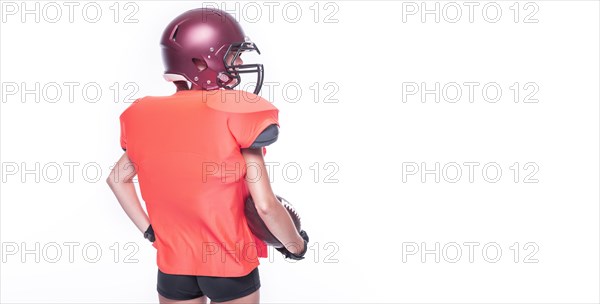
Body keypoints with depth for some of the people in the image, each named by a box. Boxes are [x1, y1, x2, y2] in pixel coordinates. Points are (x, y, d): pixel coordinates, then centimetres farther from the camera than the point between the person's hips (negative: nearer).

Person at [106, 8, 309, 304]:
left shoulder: (146, 116, -2)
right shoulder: (239, 112, -18)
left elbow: (117, 179, 9)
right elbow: (265, 205, -19)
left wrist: (150, 232, 15)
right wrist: (296, 245, -3)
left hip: (173, 264, 4)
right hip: (231, 264, -4)